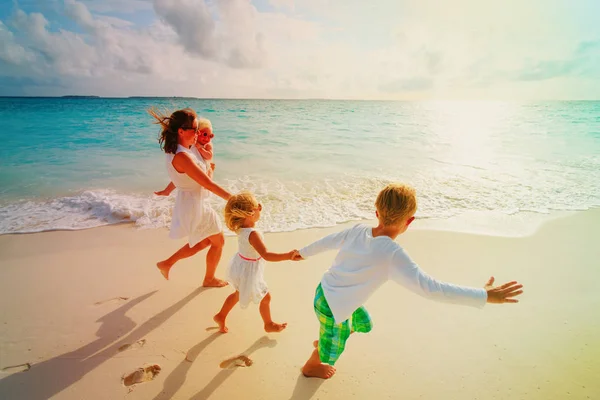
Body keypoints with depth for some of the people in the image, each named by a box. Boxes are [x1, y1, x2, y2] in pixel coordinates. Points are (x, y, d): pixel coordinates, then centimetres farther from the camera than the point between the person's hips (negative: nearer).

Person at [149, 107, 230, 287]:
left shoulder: (177, 151, 2)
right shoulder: (182, 156, -28)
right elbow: (209, 184, -27)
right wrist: (233, 199, -21)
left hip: (190, 203, 9)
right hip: (195, 206, -9)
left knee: (205, 241, 27)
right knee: (218, 242, 13)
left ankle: (167, 264, 31)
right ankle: (209, 279, 33)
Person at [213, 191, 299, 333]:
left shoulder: (240, 227, -11)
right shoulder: (253, 234, -36)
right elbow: (266, 255, -43)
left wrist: (257, 207, -6)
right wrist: (288, 255, -46)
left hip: (239, 266, 8)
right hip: (248, 272, -8)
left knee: (239, 294, 33)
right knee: (265, 297, 17)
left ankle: (221, 316, 48)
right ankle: (269, 324, 39)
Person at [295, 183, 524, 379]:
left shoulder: (358, 230, -12)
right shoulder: (392, 254, -33)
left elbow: (328, 241, 4)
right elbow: (429, 288, -34)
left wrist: (304, 253, 23)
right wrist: (484, 296, -27)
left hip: (325, 292, 7)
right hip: (331, 307, -7)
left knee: (363, 324, 31)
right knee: (332, 349, 25)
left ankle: (323, 341, 52)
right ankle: (311, 366, 56)